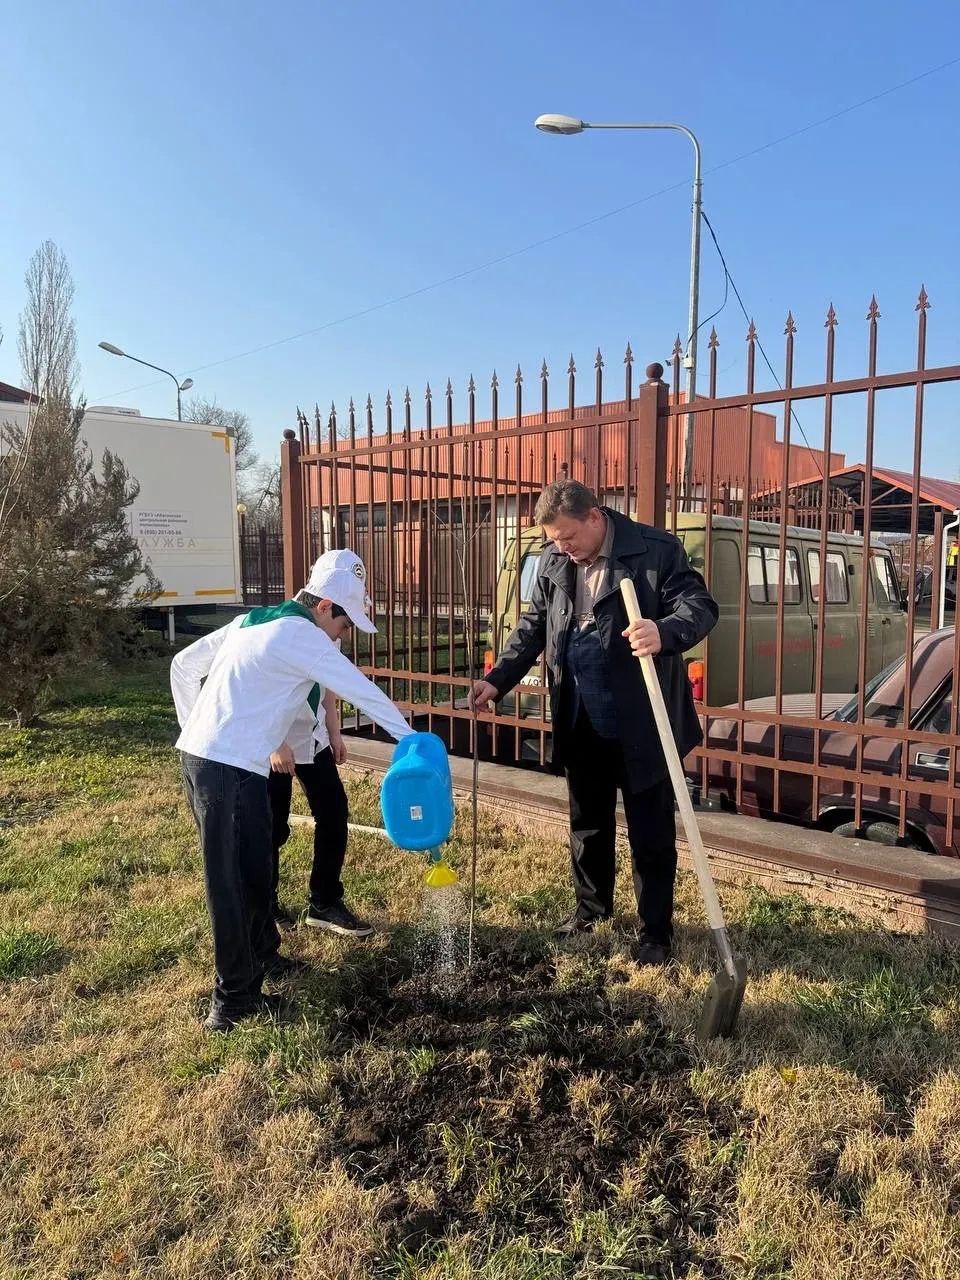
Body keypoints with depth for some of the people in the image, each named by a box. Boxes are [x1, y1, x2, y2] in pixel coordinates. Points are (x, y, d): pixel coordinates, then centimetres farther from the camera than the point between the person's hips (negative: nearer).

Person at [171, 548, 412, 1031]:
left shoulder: (253, 621, 15)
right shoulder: (303, 636, -10)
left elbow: (182, 665, 20)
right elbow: (361, 690, -7)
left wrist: (195, 729, 20)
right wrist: (410, 738, 3)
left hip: (200, 755, 9)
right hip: (229, 769, -9)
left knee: (257, 864, 19)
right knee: (228, 881, -1)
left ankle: (262, 955, 35)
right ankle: (234, 995, 9)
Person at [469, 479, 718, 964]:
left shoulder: (658, 549, -12)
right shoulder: (553, 561, 4)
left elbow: (701, 605, -15)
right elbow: (533, 626, 11)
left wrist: (665, 633, -37)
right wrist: (497, 680, 0)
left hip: (642, 725, -5)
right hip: (581, 725, 5)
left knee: (651, 833, 8)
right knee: (587, 824, 20)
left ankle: (655, 932, 25)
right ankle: (591, 906, 42)